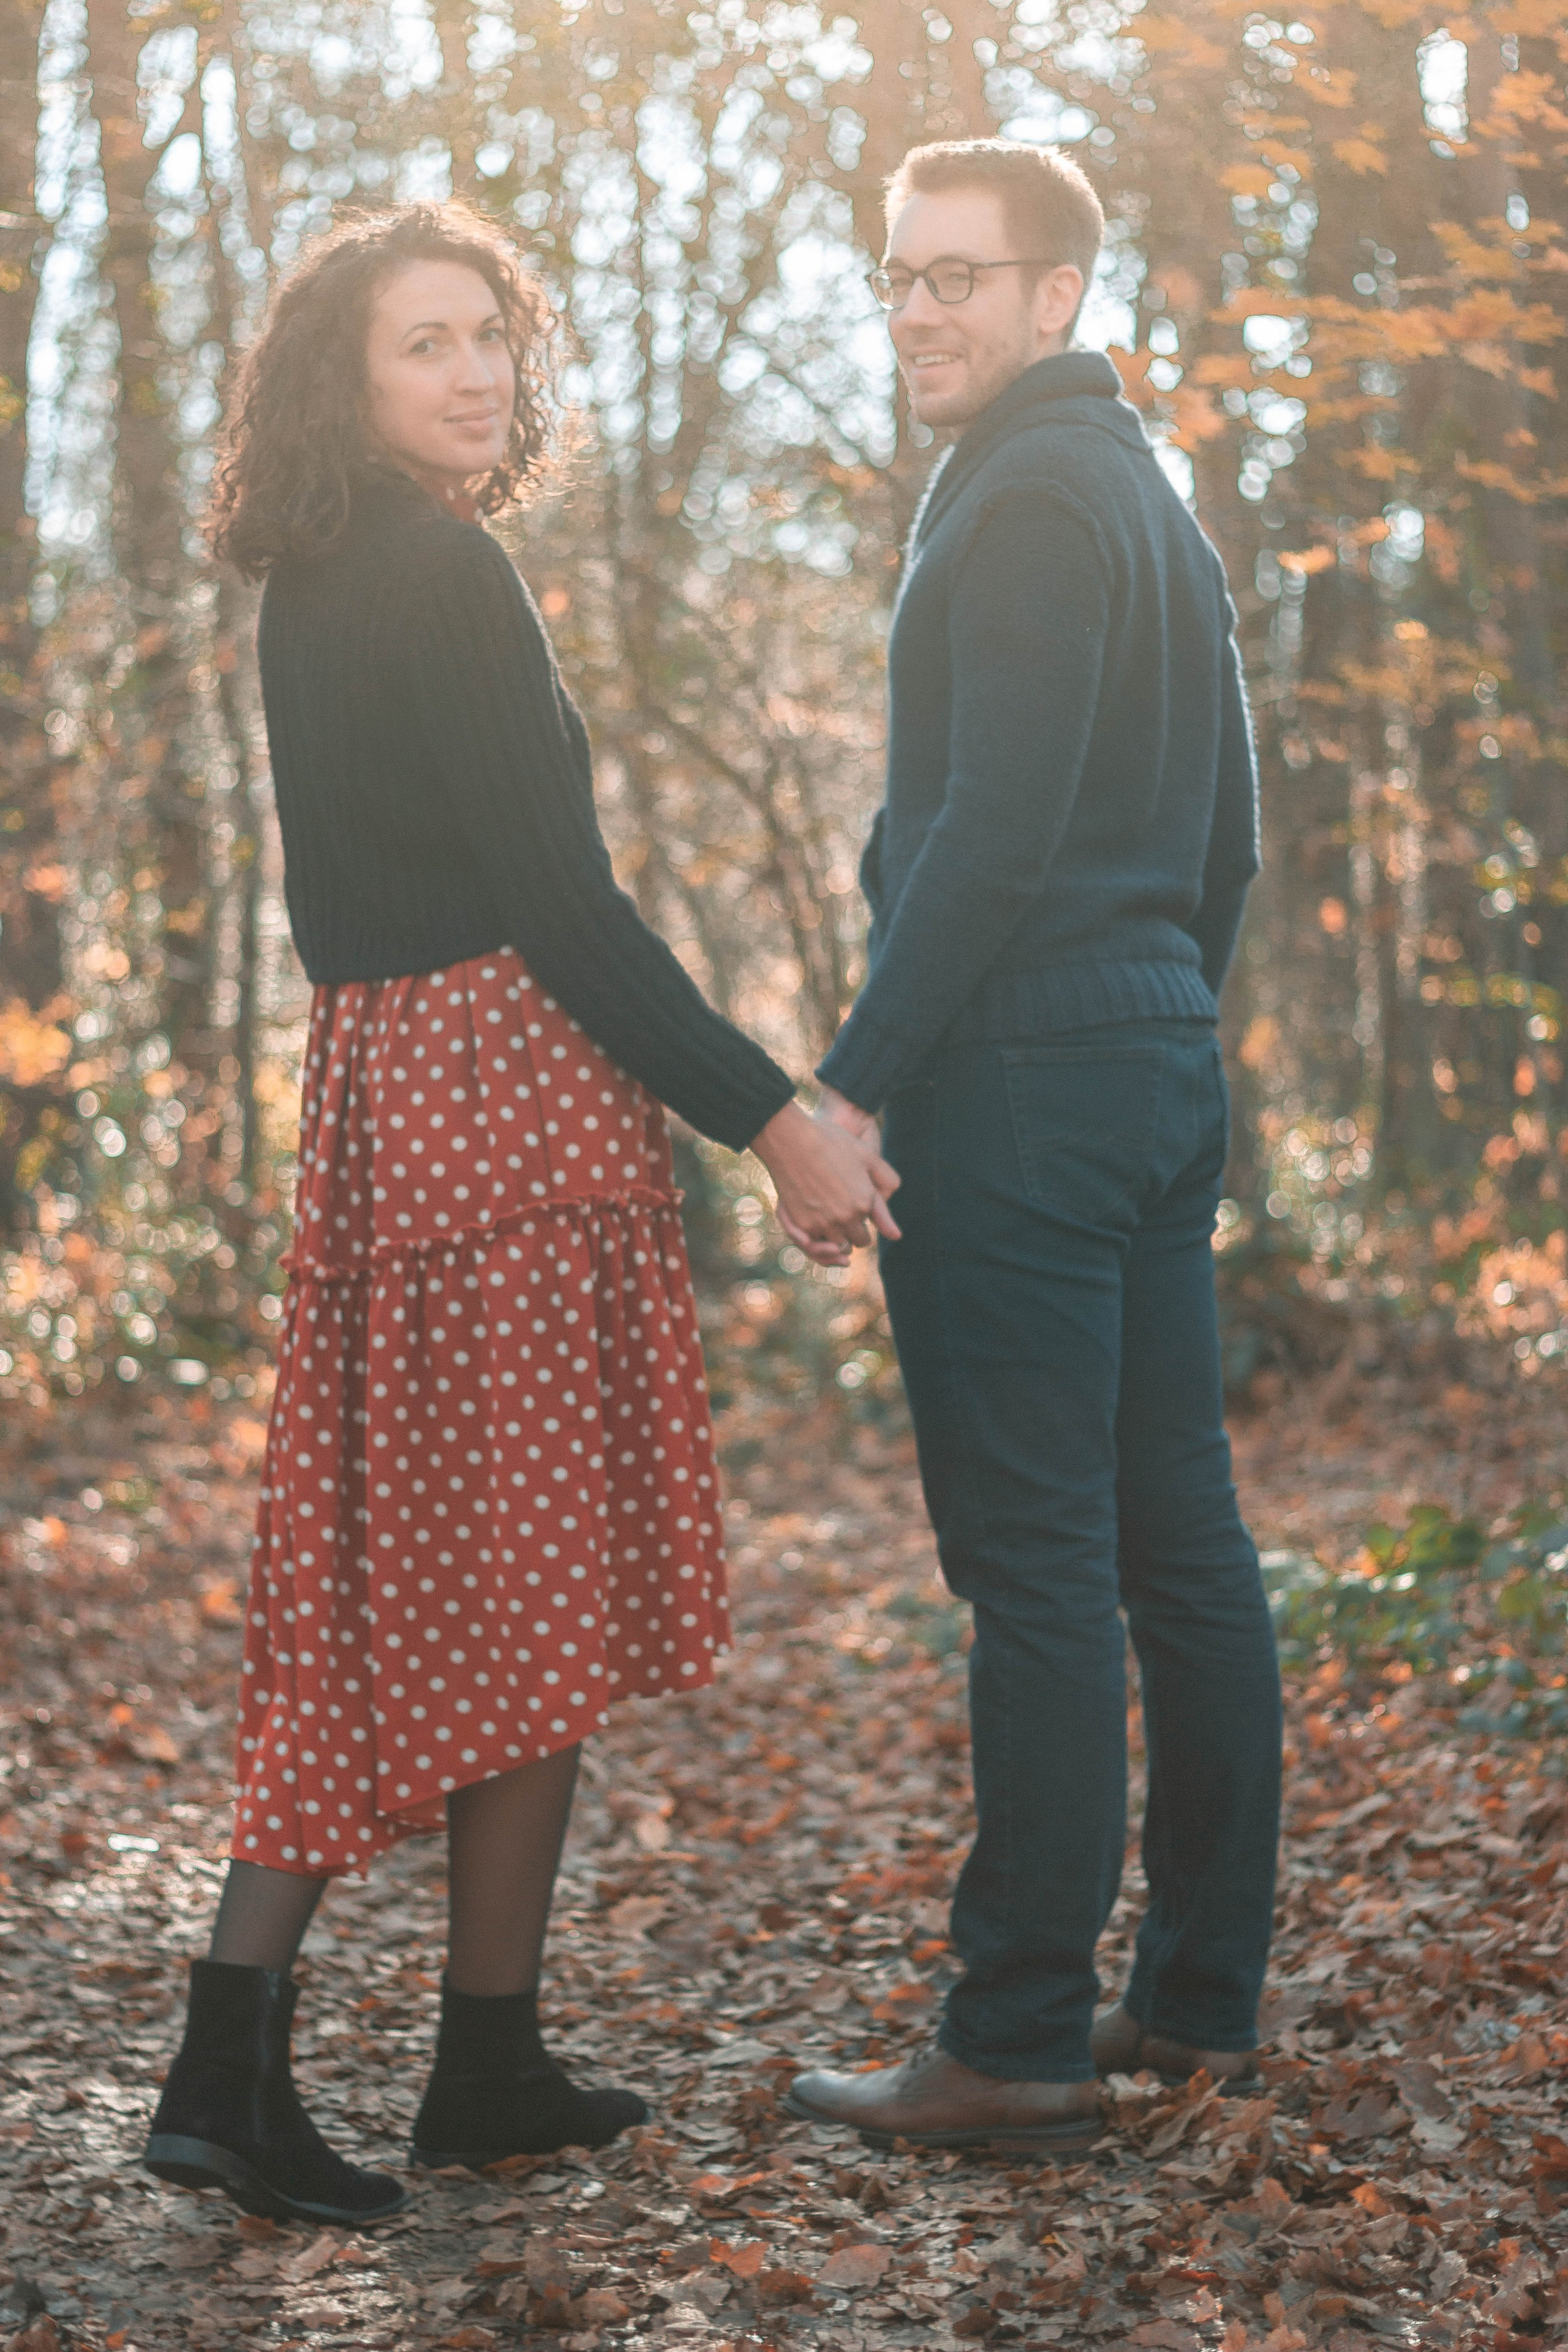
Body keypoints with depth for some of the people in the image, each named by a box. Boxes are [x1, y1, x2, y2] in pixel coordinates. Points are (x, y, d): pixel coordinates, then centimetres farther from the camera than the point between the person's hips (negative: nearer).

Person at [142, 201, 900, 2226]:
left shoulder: (317, 592, 17)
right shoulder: (438, 576, -12)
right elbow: (560, 902, -16)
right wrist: (771, 1122, -14)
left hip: (376, 1089, 9)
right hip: (509, 1099, -9)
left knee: (380, 1598, 11)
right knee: (524, 1594, 0)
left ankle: (233, 2054, 11)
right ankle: (489, 2071, 8)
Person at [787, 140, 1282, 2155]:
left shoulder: (1026, 499, -10)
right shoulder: (1157, 498, 20)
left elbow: (994, 831, -19)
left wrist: (856, 1078, -17)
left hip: (1016, 1083, -10)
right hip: (1166, 1076, 10)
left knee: (1039, 1573, -8)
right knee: (1182, 1550, 10)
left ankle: (1018, 2044, -3)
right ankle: (1202, 2001, 17)